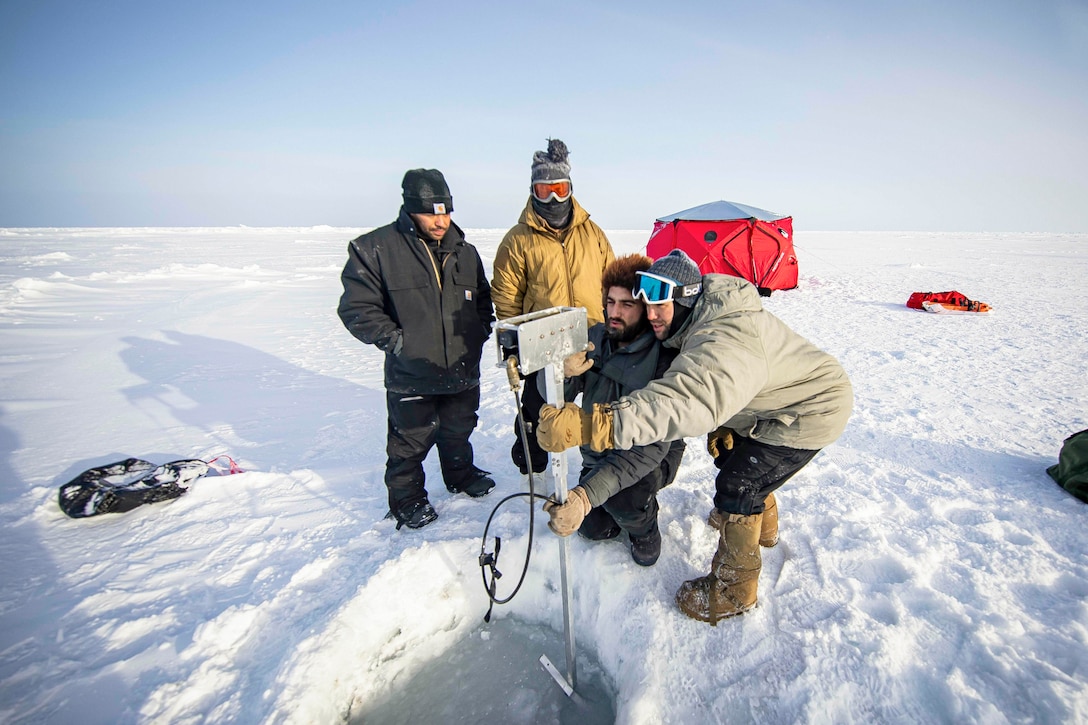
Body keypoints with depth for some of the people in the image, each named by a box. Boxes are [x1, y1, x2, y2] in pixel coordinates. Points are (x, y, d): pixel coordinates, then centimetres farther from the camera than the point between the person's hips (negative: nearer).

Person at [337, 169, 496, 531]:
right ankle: (407, 498, 31)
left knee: (458, 431, 23)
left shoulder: (464, 251, 5)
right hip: (411, 375, -4)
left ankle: (460, 474, 48)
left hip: (463, 370, 5)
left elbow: (483, 299, 18)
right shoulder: (375, 249, -11)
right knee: (410, 442, 9)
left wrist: (480, 330, 4)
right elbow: (357, 308, -9)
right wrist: (394, 340, -15)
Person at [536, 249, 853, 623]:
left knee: (736, 487, -9)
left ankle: (733, 592, 12)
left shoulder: (724, 343, -40)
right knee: (730, 454, 22)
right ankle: (758, 521, 51)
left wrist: (588, 424, -66)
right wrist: (719, 428, -9)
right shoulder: (703, 319, -7)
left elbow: (684, 402, -58)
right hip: (782, 399, 10)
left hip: (811, 410, -9)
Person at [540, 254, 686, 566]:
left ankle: (644, 527, 5)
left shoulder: (664, 359, -28)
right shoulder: (595, 336, -12)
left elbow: (653, 444, -36)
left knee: (622, 498, -31)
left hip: (651, 456, -4)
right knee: (593, 528, 3)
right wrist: (563, 374, -36)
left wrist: (587, 494, -48)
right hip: (597, 452, 5)